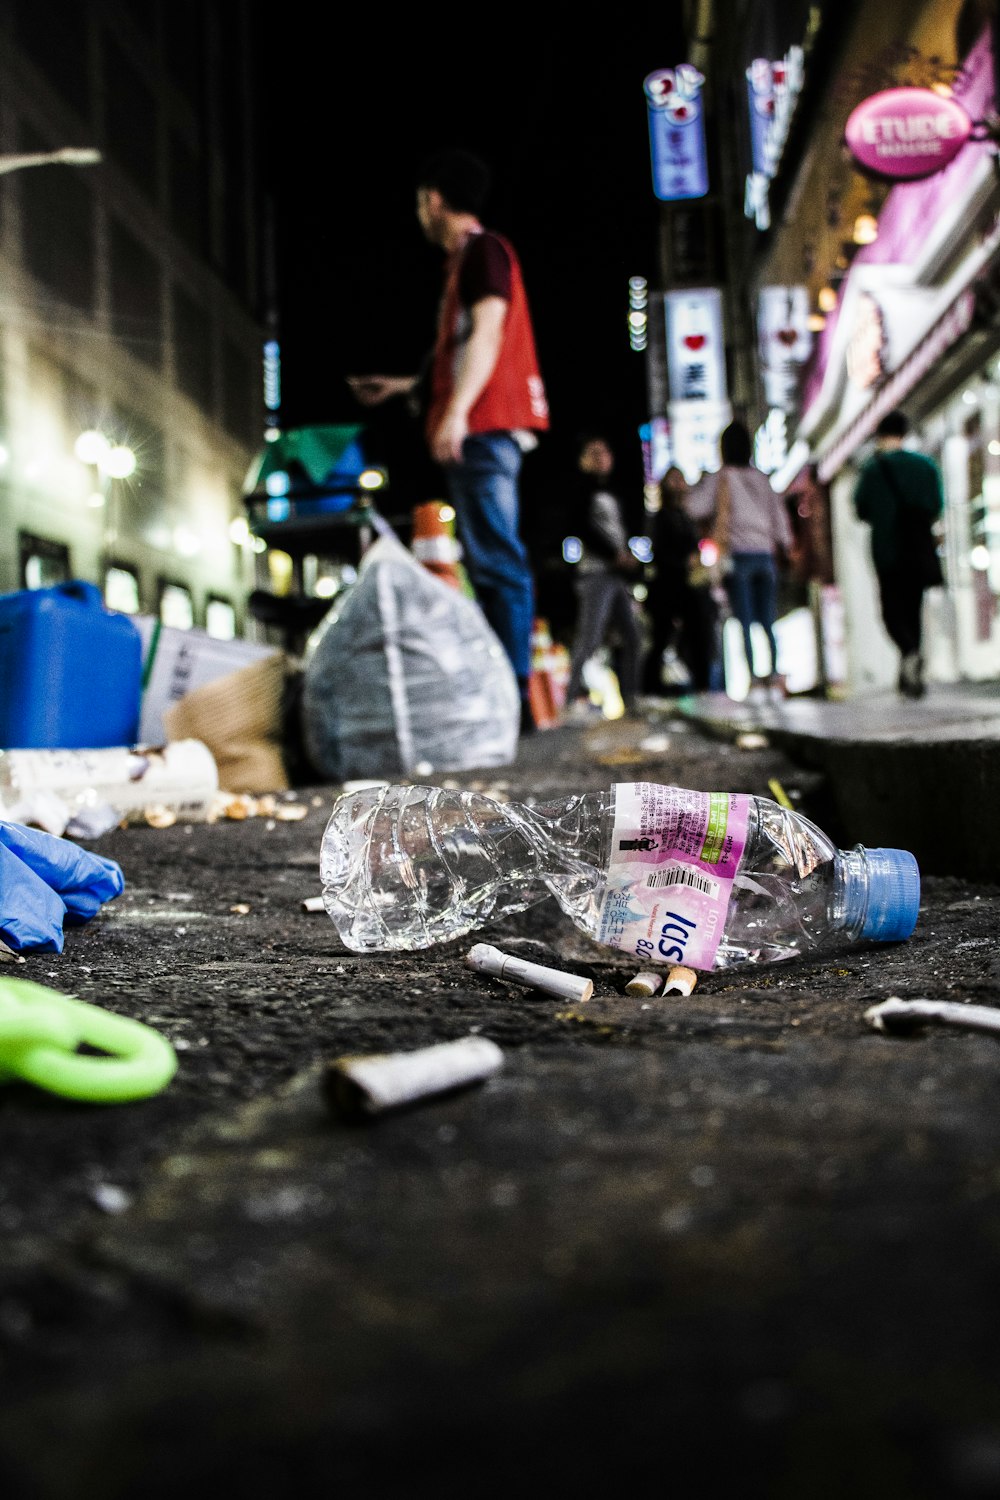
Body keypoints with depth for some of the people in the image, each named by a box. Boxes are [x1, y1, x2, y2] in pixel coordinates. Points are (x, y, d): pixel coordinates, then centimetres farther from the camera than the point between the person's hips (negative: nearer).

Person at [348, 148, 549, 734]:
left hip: (485, 428, -10)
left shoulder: (483, 250, -2)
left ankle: (516, 692, -18)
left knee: (496, 559, -15)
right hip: (479, 430, 10)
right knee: (491, 560, 8)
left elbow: (488, 333, -16)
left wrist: (457, 411, -25)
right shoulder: (466, 261, 27)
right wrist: (401, 385, 40)